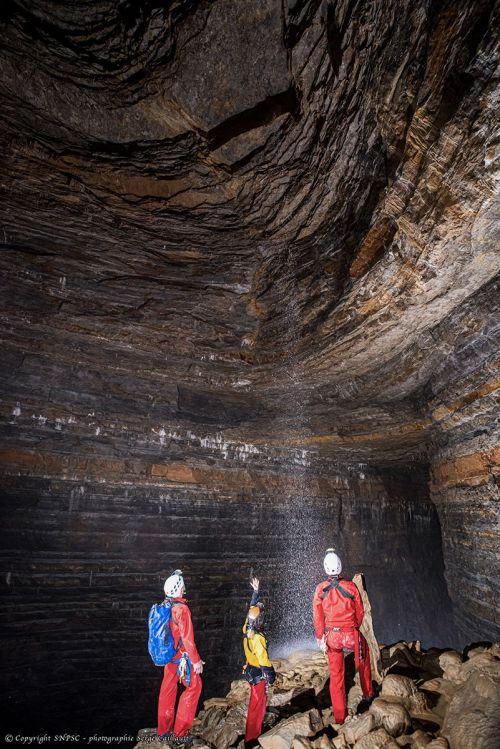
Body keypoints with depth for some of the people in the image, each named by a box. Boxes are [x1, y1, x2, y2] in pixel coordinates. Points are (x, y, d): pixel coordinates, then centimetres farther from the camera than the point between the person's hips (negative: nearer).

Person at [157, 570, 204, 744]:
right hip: (181, 655, -8)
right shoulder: (182, 609, -24)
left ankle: (164, 730, 31)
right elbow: (187, 637, -22)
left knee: (168, 689, 18)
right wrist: (196, 660, -14)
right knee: (194, 686, 6)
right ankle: (180, 733, 10)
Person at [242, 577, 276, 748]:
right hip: (259, 674, -8)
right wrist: (271, 676, -14)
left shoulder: (247, 629, -7)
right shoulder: (258, 638, -30)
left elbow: (252, 608, 3)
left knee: (256, 701, 27)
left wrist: (255, 591, 9)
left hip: (251, 669, 8)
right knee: (257, 705, 3)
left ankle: (255, 729, 44)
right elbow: (264, 660, -26)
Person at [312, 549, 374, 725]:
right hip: (351, 634, 0)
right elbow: (360, 612, 1)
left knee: (336, 675, 15)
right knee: (363, 659, 32)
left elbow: (317, 616, -5)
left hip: (332, 636, 1)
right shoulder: (351, 586, -11)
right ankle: (368, 693, 45)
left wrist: (320, 638, 6)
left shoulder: (320, 589, -9)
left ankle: (339, 716, 24)